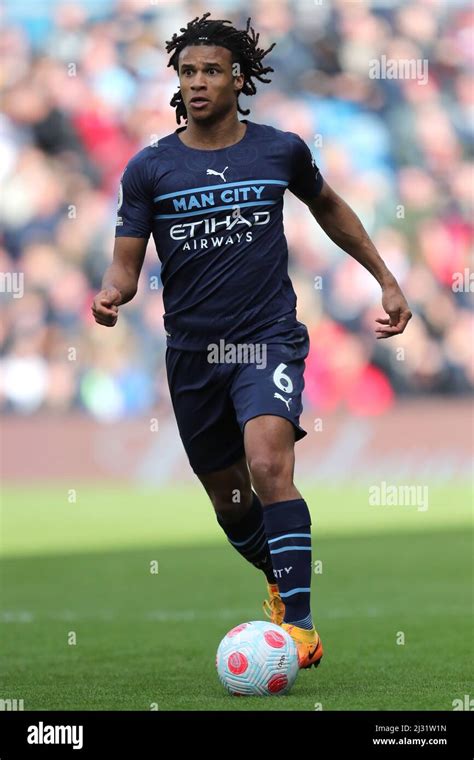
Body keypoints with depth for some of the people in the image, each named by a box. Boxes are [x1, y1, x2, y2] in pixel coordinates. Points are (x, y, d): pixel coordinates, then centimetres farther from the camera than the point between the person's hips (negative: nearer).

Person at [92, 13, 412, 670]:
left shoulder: (281, 150, 1)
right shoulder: (150, 168, -1)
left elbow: (328, 208, 21)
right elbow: (127, 263, 0)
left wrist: (387, 281, 22)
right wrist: (111, 294, -24)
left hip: (268, 338, -2)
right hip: (192, 351, 2)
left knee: (268, 467, -25)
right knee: (228, 498, 12)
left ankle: (301, 623, -24)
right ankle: (282, 580, 42)